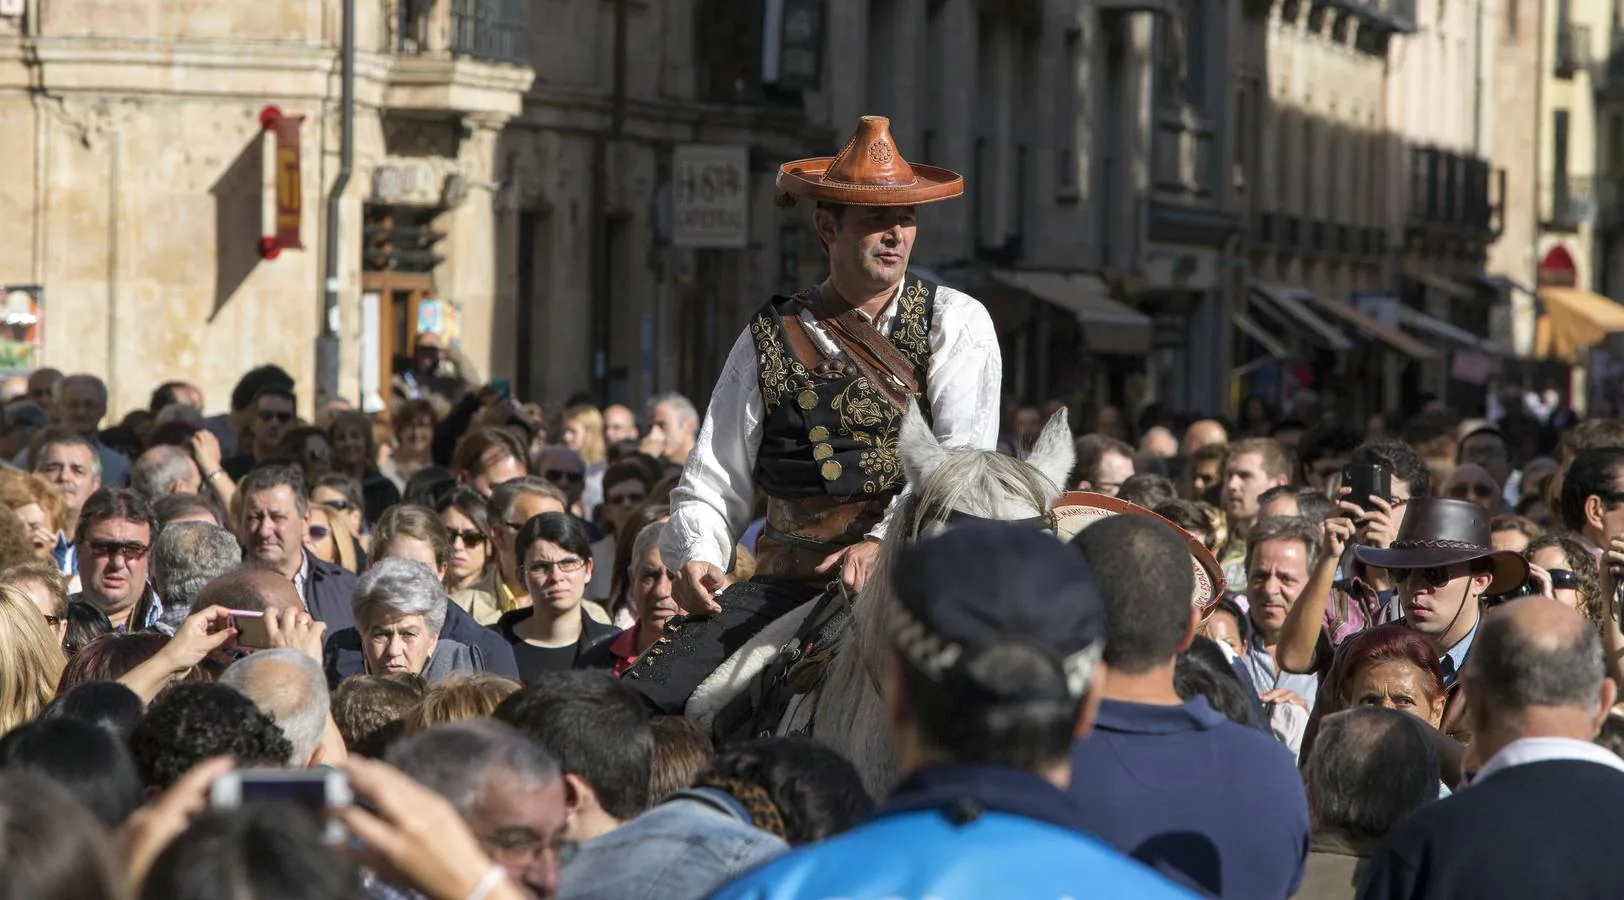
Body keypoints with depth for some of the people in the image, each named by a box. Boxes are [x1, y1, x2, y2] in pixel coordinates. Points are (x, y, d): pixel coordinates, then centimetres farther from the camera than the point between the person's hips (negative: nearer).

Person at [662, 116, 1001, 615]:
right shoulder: (769, 340, 11)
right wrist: (695, 558, -11)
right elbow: (713, 483, 11)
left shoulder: (956, 321, 7)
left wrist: (884, 541, -22)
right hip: (793, 587, 1)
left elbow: (965, 454, -7)